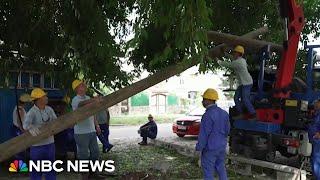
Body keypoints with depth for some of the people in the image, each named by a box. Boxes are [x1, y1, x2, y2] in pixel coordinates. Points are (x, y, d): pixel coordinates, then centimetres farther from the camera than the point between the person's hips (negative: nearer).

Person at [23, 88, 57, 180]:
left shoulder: (49, 109, 1)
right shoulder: (32, 112, -16)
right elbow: (25, 124, -34)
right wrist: (31, 128, -56)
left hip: (50, 143, 5)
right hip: (37, 145, -5)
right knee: (36, 170, 5)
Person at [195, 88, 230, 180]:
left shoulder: (208, 115, -22)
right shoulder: (224, 113, 4)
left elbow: (204, 134, -20)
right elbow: (227, 130, 13)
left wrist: (199, 148, -11)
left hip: (210, 148, -8)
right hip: (222, 147, 8)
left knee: (208, 172, 4)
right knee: (221, 169, 21)